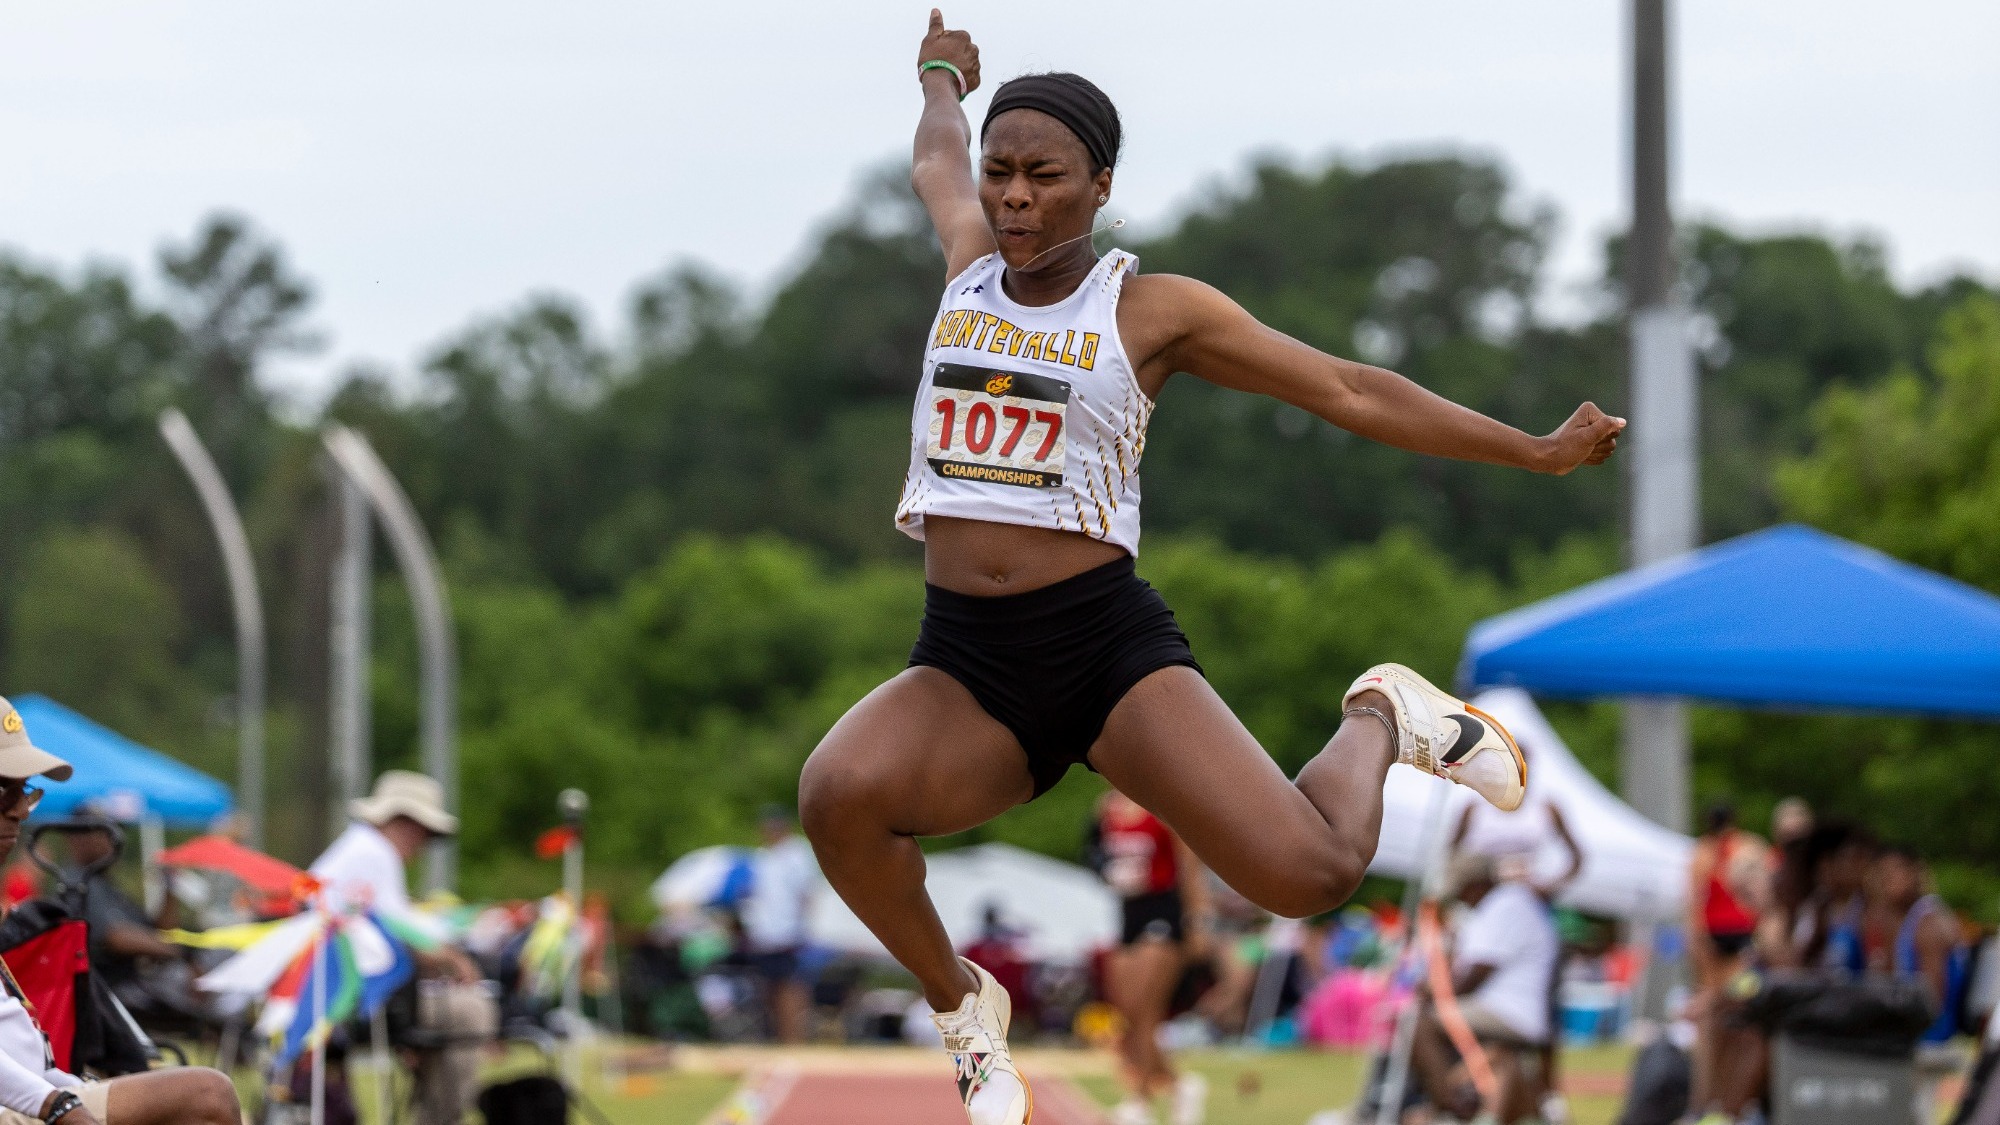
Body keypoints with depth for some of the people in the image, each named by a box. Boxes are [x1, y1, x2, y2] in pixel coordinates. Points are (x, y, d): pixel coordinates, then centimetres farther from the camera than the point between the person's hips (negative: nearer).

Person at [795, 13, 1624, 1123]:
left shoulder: (1154, 310, 3)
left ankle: (1382, 721, 17)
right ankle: (958, 1002, -2)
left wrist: (1539, 452, 11)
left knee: (1309, 874, -22)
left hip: (1106, 645, -3)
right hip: (961, 665, 3)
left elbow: (1349, 391, 8)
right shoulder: (969, 260, 11)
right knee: (839, 792, -33)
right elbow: (935, 159, 34)